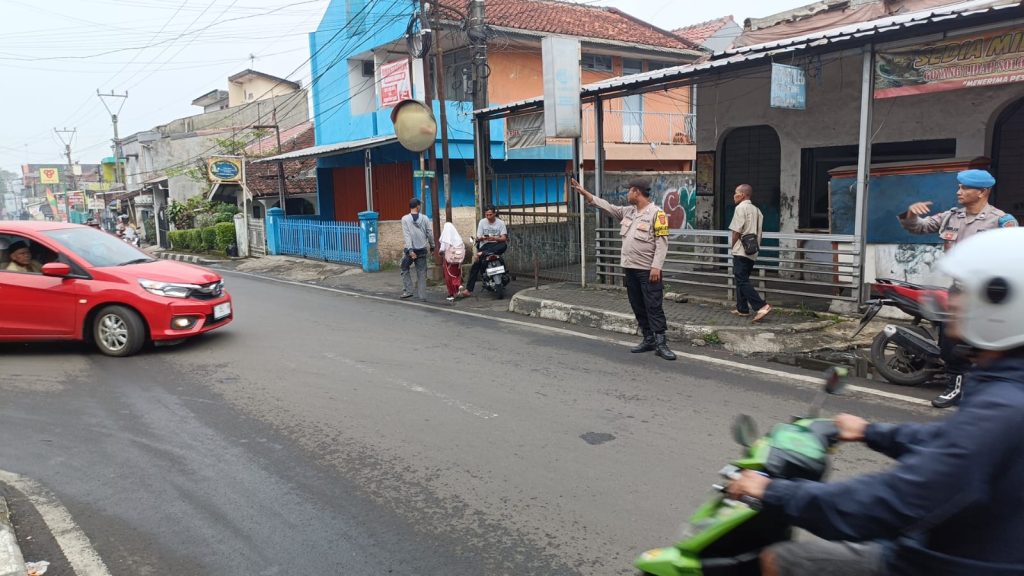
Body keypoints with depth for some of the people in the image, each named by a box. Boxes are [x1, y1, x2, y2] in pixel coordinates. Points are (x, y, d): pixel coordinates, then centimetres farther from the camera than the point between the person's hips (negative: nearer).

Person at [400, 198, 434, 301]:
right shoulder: (425, 218, 0)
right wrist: (432, 246, 15)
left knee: (404, 269, 19)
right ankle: (422, 296, 6)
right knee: (421, 274, 6)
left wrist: (410, 250, -15)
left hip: (411, 250, -2)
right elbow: (430, 234, 3)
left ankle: (407, 291, 10)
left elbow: (406, 235, -11)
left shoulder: (405, 219, -5)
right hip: (422, 250, 2)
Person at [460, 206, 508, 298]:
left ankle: (483, 253, -38)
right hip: (485, 245, 1)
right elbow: (478, 238, 4)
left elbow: (504, 238, -7)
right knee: (475, 265, -16)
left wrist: (494, 238, -26)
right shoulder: (482, 222, 6)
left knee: (504, 245, -35)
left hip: (496, 245, -1)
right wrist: (482, 238, -20)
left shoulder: (500, 223, 1)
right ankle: (469, 290, -19)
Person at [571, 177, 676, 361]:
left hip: (648, 270, -8)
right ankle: (649, 340, 19)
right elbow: (607, 206, 19)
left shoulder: (656, 213, -11)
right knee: (638, 307, 11)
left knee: (654, 307, -6)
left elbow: (661, 243, -15)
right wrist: (584, 192, 17)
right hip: (630, 269, 8)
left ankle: (661, 343, -2)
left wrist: (656, 266, -22)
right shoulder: (628, 211, 12)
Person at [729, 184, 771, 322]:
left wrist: (733, 247, -2)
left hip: (741, 252, -9)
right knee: (742, 280, 16)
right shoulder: (756, 210, 15)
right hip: (752, 252, 9)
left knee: (742, 281, -9)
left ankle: (761, 306, -18)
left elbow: (736, 231, -14)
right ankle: (742, 309, 18)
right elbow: (759, 232, 15)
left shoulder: (741, 208, -11)